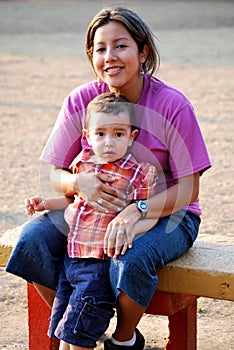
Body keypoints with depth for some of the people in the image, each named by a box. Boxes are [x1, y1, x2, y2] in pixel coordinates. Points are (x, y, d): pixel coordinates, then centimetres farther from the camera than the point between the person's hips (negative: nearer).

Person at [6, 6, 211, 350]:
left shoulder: (172, 105, -16)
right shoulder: (81, 101, -6)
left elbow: (189, 189, -16)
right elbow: (55, 175, -2)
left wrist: (136, 211, -33)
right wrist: (78, 183, -27)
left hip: (166, 213, -4)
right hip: (92, 208, 4)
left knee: (132, 259, -36)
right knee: (32, 239, -19)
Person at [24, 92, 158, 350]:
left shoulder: (140, 173, -9)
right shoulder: (82, 163, 8)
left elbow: (150, 214, -9)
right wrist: (46, 203, 13)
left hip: (100, 263, -6)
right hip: (71, 256, 6)